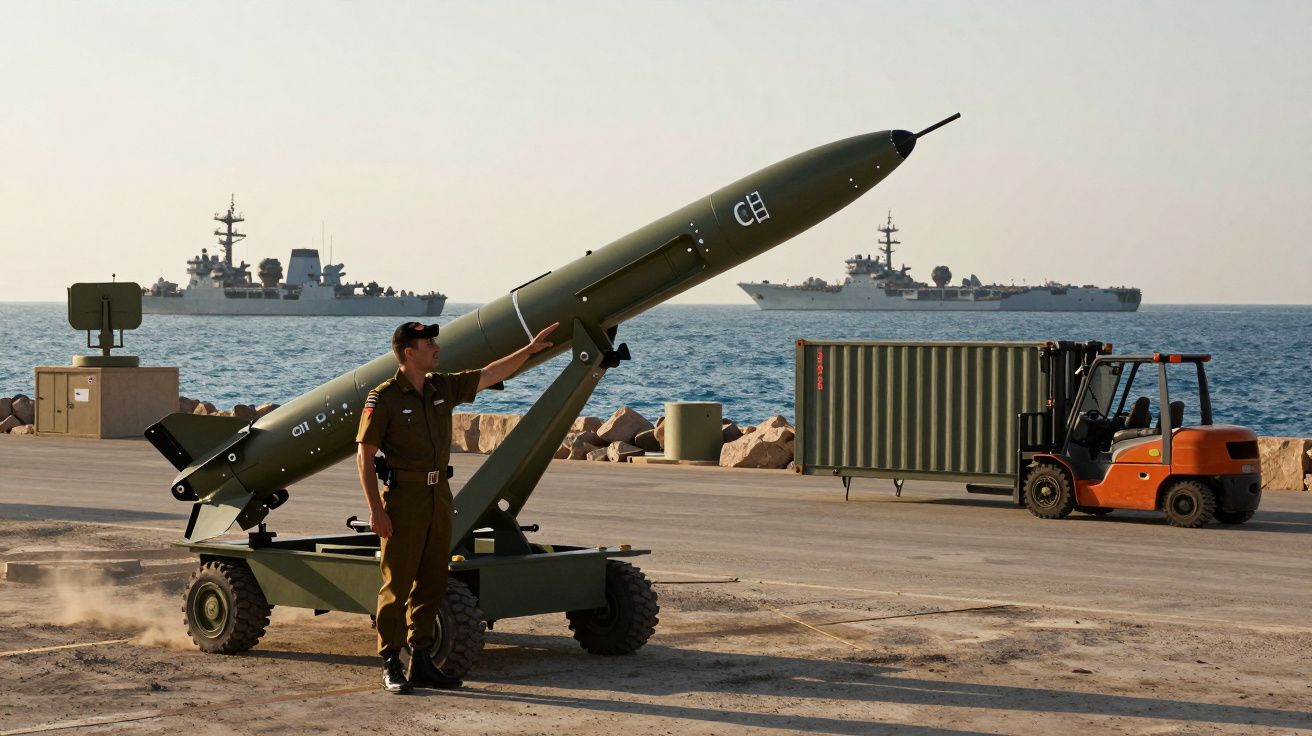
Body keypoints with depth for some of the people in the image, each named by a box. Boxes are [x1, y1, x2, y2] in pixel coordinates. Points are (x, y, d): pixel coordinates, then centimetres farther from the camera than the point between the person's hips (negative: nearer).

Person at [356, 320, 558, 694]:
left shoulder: (444, 388, 8)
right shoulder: (384, 398, -10)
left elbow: (491, 374, 16)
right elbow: (364, 456, -10)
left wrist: (530, 348, 11)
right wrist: (376, 509, -15)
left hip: (438, 494, 7)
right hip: (403, 495, -7)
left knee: (432, 583, 8)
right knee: (397, 584, -3)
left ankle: (421, 662, 15)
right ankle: (391, 666, 3)